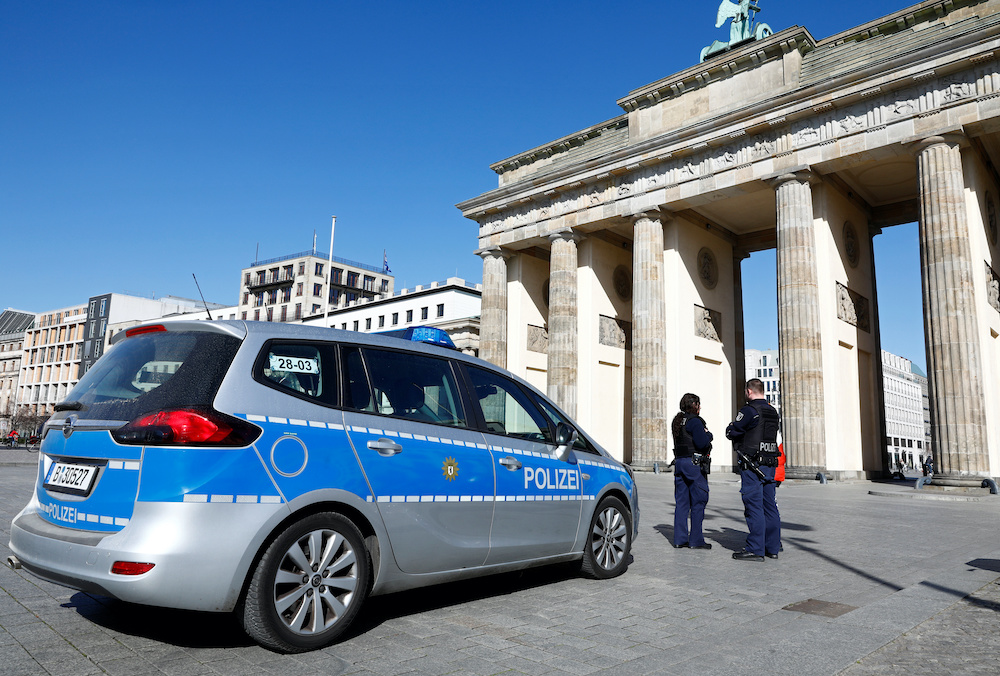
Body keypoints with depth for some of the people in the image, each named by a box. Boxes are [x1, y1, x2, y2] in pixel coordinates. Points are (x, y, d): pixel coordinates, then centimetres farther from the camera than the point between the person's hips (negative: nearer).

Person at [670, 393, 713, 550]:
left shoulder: (677, 421, 15)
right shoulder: (694, 421, -12)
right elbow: (701, 443, -19)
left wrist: (704, 435, 12)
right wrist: (709, 435, 0)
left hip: (679, 462, 8)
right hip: (694, 463, -8)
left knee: (681, 502, 9)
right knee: (698, 502, -1)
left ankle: (679, 538, 12)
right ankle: (696, 540, 2)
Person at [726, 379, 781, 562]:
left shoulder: (749, 411, -12)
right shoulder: (773, 412, 13)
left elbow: (731, 433, -7)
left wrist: (731, 426, 15)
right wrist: (742, 432, 15)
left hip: (752, 466, -8)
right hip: (770, 464, 8)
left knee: (754, 507, -5)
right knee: (769, 506, 12)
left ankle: (755, 549, -2)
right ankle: (773, 547, 18)